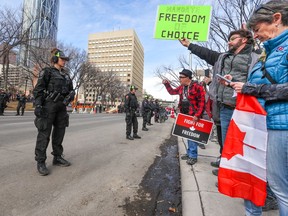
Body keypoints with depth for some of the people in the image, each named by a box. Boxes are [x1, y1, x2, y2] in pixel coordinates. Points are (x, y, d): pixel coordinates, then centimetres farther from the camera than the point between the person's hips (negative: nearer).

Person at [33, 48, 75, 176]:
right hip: (49, 105, -6)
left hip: (61, 107, 7)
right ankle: (40, 162, 6)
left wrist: (70, 96, -5)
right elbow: (38, 90, -8)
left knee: (60, 132, 9)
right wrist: (38, 105, -19)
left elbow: (71, 89, 18)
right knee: (44, 133, -3)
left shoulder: (65, 74, 18)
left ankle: (57, 158, 20)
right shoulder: (47, 71, -1)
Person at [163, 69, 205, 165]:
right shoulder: (181, 87, 10)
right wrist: (167, 84, 15)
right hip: (185, 115, 8)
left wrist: (197, 115, -20)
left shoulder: (197, 86, -13)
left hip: (193, 115, -8)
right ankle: (189, 153, 29)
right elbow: (172, 92, 26)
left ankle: (193, 156, 11)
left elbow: (202, 102, -16)